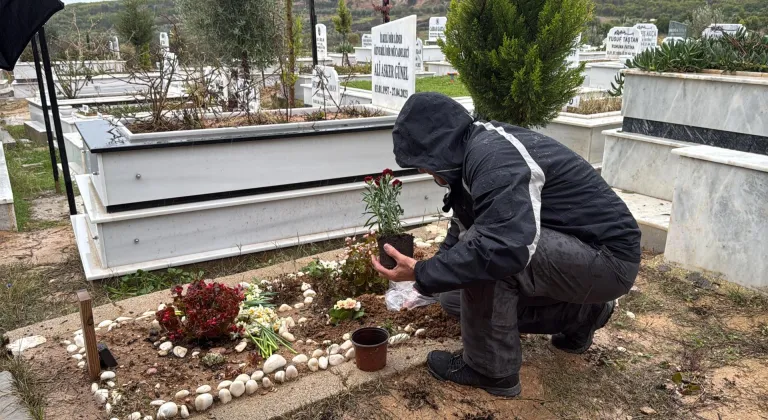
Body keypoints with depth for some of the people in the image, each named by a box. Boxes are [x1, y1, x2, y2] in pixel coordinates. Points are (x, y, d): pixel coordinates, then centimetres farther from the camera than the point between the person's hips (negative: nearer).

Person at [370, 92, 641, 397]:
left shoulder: (494, 157, -28)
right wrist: (424, 286, 15)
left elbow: (504, 246, -41)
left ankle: (492, 369, -7)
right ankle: (581, 315, 19)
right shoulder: (477, 151, 4)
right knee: (456, 296, 10)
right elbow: (462, 230, 16)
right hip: (572, 252, 10)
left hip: (608, 258, -10)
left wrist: (422, 274, -29)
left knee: (483, 256, -30)